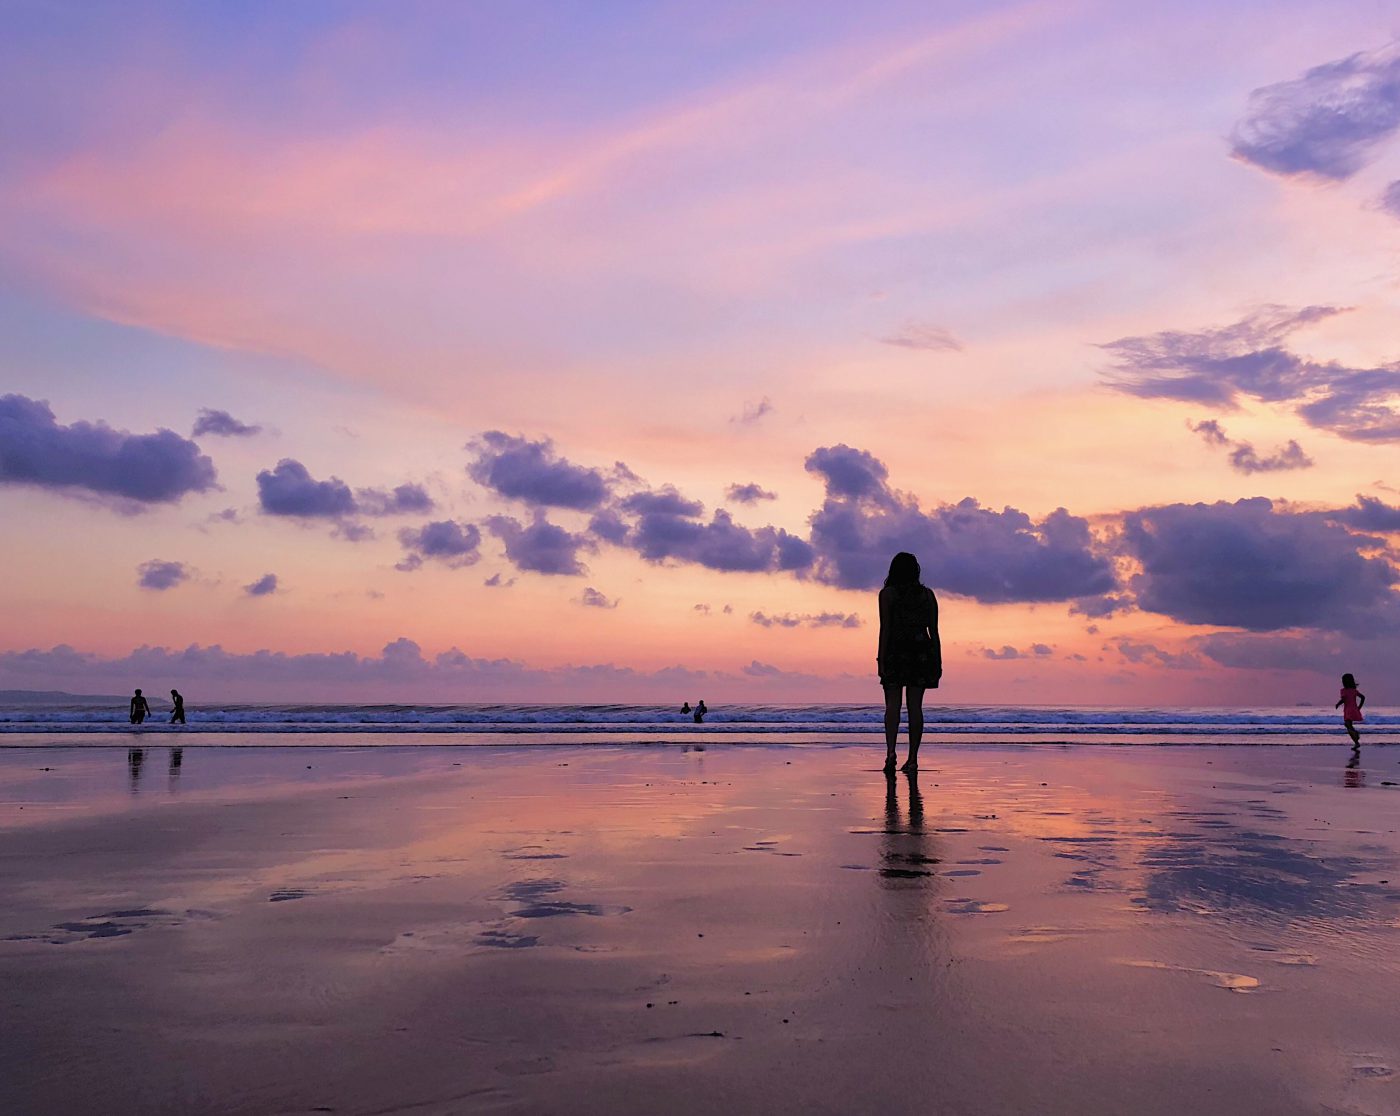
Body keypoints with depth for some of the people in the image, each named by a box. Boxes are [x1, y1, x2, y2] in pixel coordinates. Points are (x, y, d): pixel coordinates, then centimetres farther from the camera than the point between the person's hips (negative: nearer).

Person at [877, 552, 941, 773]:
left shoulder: (887, 594, 0)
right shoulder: (927, 594, 8)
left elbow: (885, 628, -7)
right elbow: (934, 631, 6)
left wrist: (880, 658, -6)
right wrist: (938, 661, 10)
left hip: (895, 653, -2)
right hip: (922, 653, 2)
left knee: (892, 703, 1)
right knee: (915, 705, 4)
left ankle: (891, 751, -18)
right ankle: (913, 758, 3)